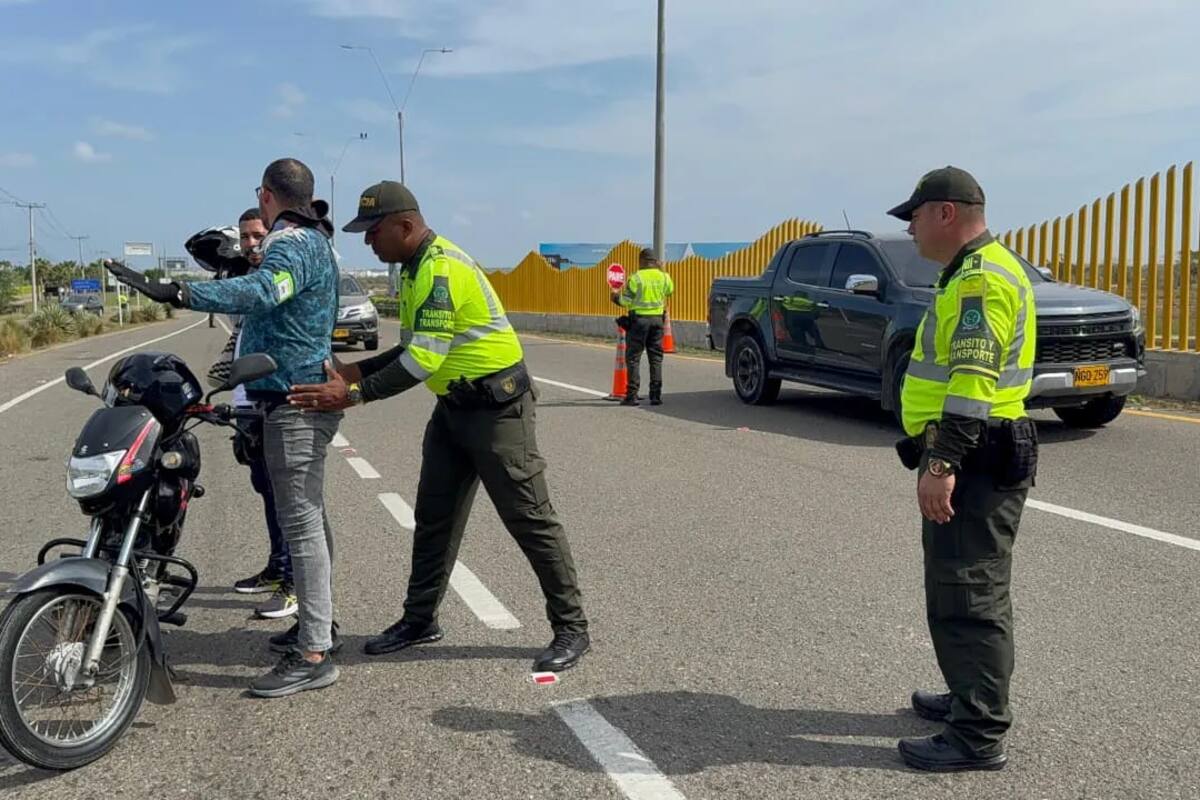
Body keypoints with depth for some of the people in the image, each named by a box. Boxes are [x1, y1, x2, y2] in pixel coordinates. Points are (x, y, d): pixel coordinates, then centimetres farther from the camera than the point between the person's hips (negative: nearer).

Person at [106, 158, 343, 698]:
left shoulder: (293, 243, -15)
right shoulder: (312, 240, 17)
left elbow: (262, 290, -36)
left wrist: (178, 294, -42)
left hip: (294, 399, -11)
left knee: (300, 521, -10)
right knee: (307, 516, 18)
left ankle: (313, 655, -7)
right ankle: (317, 623, 31)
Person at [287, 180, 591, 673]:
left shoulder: (443, 269, -22)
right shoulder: (418, 269, 10)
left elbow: (424, 360, -28)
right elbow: (417, 349, 15)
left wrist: (354, 395, -26)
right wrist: (356, 371, 5)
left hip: (496, 406, -10)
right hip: (454, 406, 10)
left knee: (530, 520, -3)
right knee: (434, 516, 13)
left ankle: (571, 628, 8)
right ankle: (419, 620, 26)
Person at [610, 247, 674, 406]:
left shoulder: (636, 278, -9)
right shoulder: (663, 277, 3)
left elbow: (625, 301, -8)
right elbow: (670, 291, 23)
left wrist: (616, 296, 14)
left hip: (639, 318, -4)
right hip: (657, 318, 4)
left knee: (633, 357, 2)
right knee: (656, 357, 9)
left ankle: (632, 395, -3)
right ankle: (656, 395, 6)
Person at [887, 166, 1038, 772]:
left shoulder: (982, 276, -16)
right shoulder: (973, 272, 18)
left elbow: (974, 378, -26)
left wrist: (942, 462, -30)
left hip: (975, 464, -11)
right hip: (971, 460, 11)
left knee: (968, 596, -6)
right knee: (963, 588, 20)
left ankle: (979, 736, 2)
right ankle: (971, 698, 33)